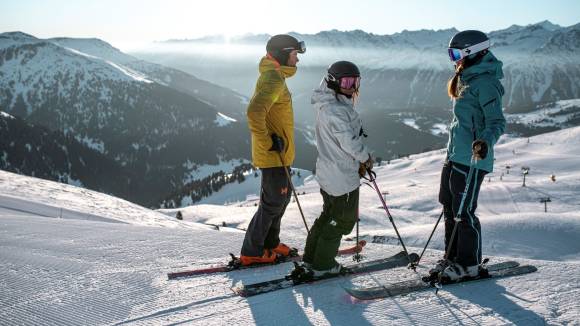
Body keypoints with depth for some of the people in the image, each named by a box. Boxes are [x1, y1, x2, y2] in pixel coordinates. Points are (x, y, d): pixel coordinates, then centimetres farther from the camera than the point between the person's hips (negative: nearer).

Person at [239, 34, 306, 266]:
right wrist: (267, 142, -24)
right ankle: (251, 252, 10)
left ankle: (270, 243, 33)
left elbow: (259, 109, 25)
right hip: (273, 154, -10)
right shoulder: (274, 78, -20)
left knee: (282, 196, 19)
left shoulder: (274, 76, 14)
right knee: (273, 202, -1)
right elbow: (254, 112, -33)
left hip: (280, 152, 10)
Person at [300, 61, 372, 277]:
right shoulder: (336, 110, -23)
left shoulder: (328, 105, 10)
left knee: (330, 214, 22)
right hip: (342, 175, -10)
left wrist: (359, 161, 12)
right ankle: (322, 265, 14)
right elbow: (349, 141, -23)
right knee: (344, 219, 5)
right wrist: (365, 157, -6)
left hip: (328, 171, 10)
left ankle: (311, 258, 30)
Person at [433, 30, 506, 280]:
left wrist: (486, 141, -39)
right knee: (449, 206, 14)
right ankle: (453, 258, 27)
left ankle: (469, 265, 12)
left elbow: (497, 122, -19)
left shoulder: (485, 83, -14)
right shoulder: (468, 79, 15)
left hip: (472, 160, -10)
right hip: (454, 155, 10)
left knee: (464, 212, -2)